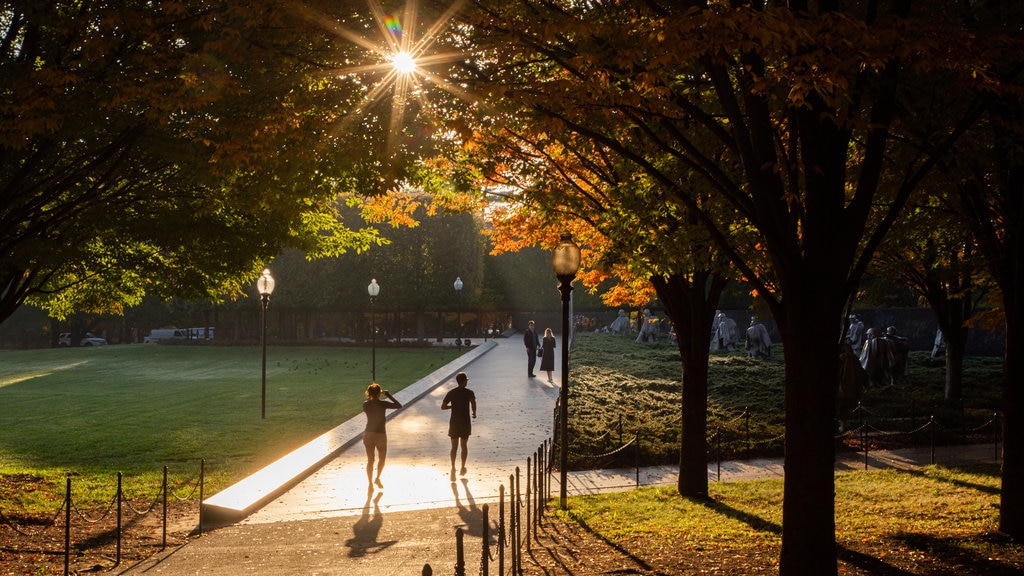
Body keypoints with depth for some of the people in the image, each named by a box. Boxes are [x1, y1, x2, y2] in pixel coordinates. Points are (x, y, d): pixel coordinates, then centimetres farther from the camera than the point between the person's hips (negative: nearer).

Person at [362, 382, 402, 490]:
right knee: (382, 458, 21)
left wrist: (369, 398, 14)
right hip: (380, 434, -3)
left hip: (368, 434, 3)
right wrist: (388, 395, -3)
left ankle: (370, 483, 17)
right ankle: (377, 478, 21)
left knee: (370, 460, 13)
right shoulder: (383, 404, -15)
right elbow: (399, 405, -6)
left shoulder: (366, 404, -5)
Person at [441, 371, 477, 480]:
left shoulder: (451, 393, 0)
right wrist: (474, 413, -6)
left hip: (454, 422, 1)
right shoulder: (469, 392, -7)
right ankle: (463, 468, 25)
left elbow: (443, 406, -1)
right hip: (465, 422, -1)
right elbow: (473, 402, -24)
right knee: (464, 446, 16)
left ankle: (453, 467, -15)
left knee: (454, 447, 5)